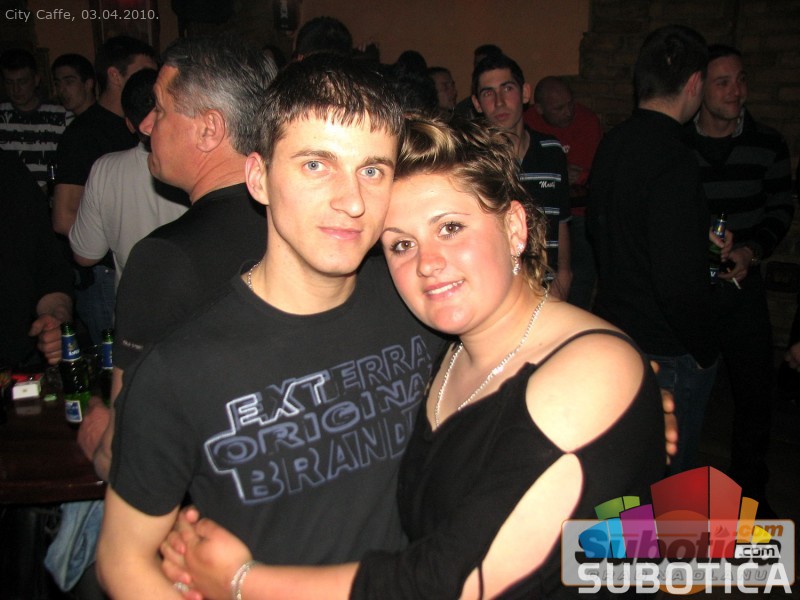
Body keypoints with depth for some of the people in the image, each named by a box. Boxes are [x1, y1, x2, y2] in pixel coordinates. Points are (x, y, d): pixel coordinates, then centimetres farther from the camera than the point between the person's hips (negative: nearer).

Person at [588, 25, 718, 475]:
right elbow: (679, 280, -28)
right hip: (668, 353, -8)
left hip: (615, 332, 8)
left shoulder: (613, 144, 3)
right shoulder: (673, 159, -24)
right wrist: (704, 351, -12)